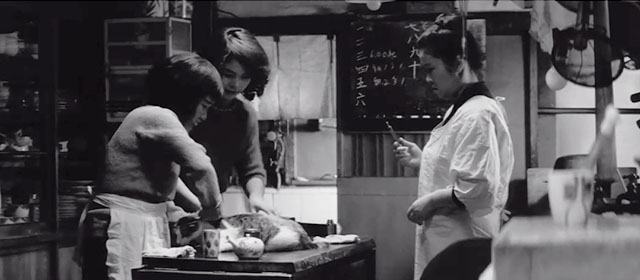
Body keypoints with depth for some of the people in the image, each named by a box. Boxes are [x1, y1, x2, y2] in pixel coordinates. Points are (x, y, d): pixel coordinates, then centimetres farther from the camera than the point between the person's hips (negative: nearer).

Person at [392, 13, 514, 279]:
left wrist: (431, 201, -14)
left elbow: (477, 189, -24)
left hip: (459, 250, -10)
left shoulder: (476, 115, -17)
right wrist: (422, 161, 12)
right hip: (448, 241, 10)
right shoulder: (462, 110, 15)